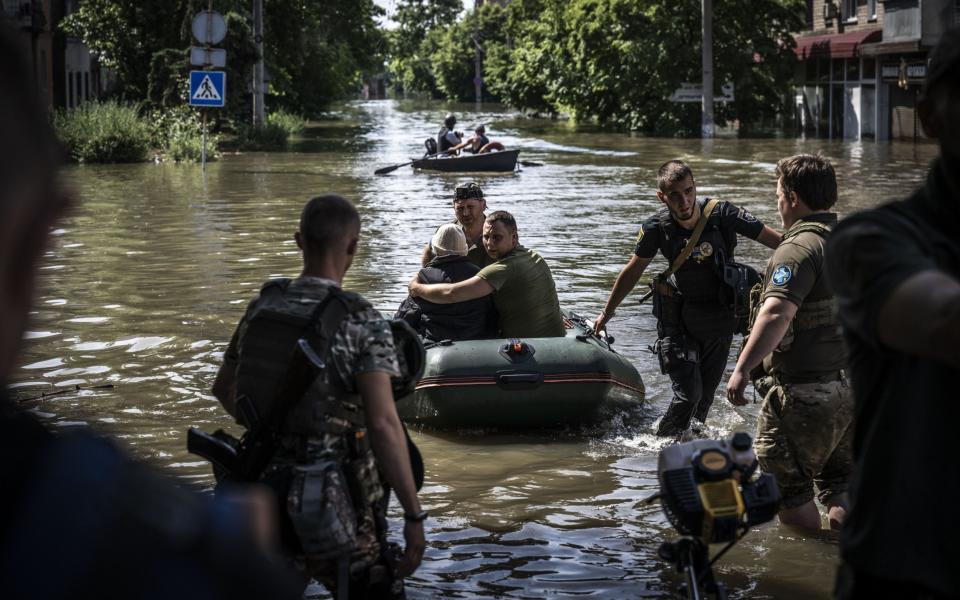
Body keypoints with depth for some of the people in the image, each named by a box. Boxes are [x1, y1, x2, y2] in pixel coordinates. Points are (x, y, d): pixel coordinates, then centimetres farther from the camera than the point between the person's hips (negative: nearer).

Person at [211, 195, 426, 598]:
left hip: (264, 493, 6)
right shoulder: (361, 322, -15)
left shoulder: (261, 307, 3)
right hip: (333, 503, -6)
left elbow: (223, 388, 19)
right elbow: (383, 423, -23)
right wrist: (413, 515, -19)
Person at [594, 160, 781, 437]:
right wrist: (607, 313, 14)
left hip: (720, 321, 1)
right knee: (688, 394, -13)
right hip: (678, 323, -1)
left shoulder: (723, 215, -17)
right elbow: (632, 271, 4)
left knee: (705, 396, 10)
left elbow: (779, 241, -16)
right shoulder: (657, 228, -13)